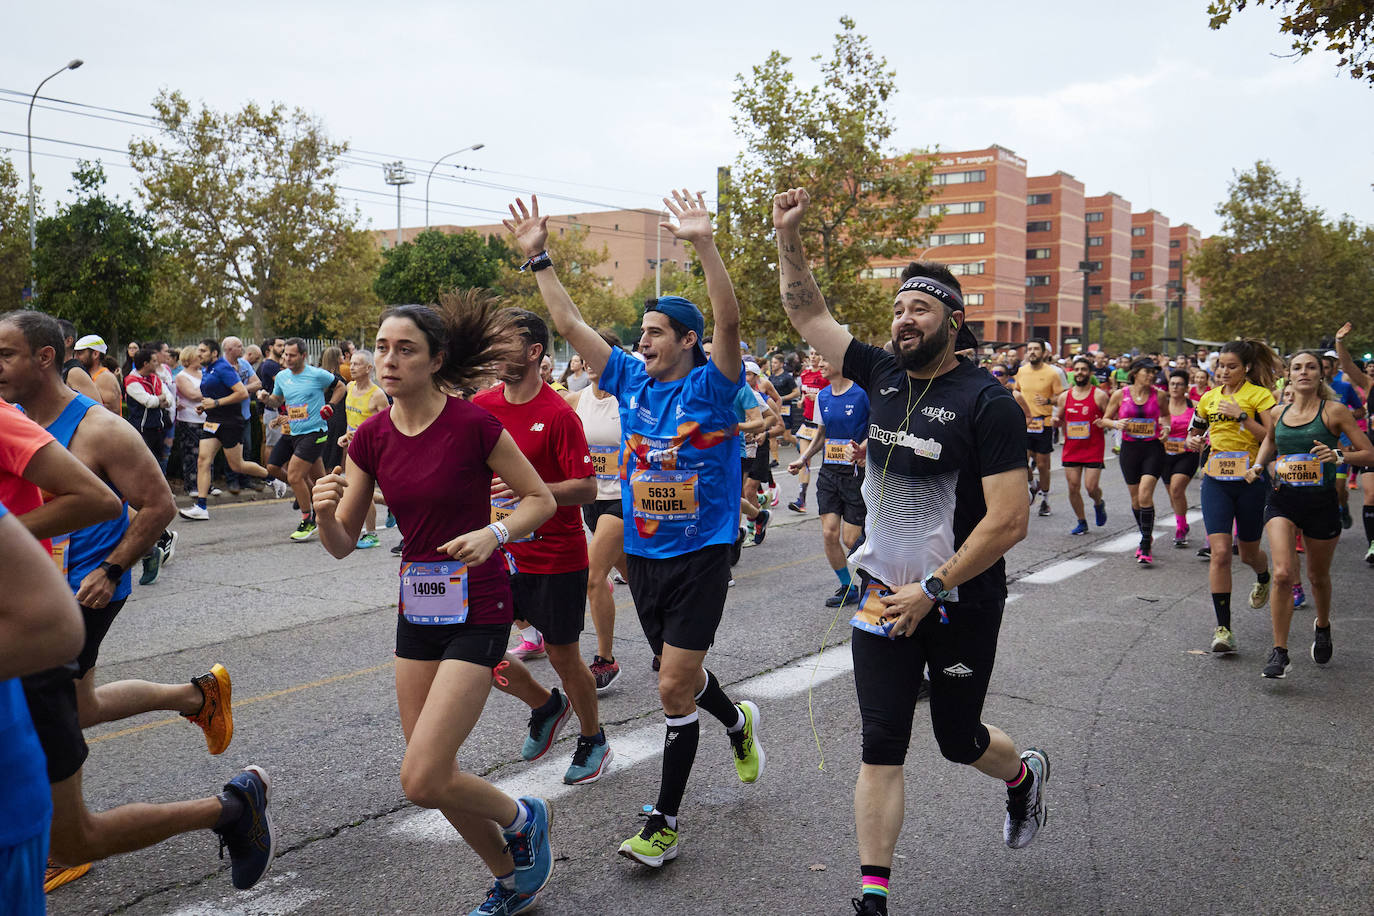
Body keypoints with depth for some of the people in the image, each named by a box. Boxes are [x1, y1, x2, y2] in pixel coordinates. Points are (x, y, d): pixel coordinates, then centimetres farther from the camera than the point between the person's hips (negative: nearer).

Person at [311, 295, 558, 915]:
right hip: (416, 607, 6)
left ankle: (522, 818, 18)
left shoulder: (472, 425, -15)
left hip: (477, 612, -6)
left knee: (422, 781, -13)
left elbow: (542, 499, -6)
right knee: (432, 776, 13)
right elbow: (343, 544, 2)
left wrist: (494, 534, -23)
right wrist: (324, 513, -19)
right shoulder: (370, 439, 0)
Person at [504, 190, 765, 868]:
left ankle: (664, 823, 7)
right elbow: (570, 324, 7)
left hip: (699, 555, -6)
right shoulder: (631, 382, 6)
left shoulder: (710, 387, -8)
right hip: (643, 554, 6)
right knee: (679, 675, 20)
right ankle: (737, 722, 50)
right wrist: (537, 257, 2)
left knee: (674, 687, -6)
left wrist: (704, 244, -35)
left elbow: (729, 322, -25)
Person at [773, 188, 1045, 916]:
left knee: (958, 739, 15)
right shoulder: (883, 376, 2)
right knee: (880, 747, 4)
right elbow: (807, 314, 10)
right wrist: (788, 237, -2)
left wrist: (932, 590, -19)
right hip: (884, 595, 4)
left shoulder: (987, 401, -15)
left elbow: (1009, 521, -19)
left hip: (961, 603, -4)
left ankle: (1025, 775, 50)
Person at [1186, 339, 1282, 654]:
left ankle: (1263, 579, 51)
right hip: (1215, 480, 2)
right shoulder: (1209, 398, 9)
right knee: (1220, 552, -11)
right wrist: (1193, 441, 1)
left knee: (1248, 553, 12)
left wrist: (1241, 416, -20)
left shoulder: (1259, 395, -4)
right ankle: (1223, 627, -7)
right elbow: (1196, 431, 23)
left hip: (1250, 480, -2)